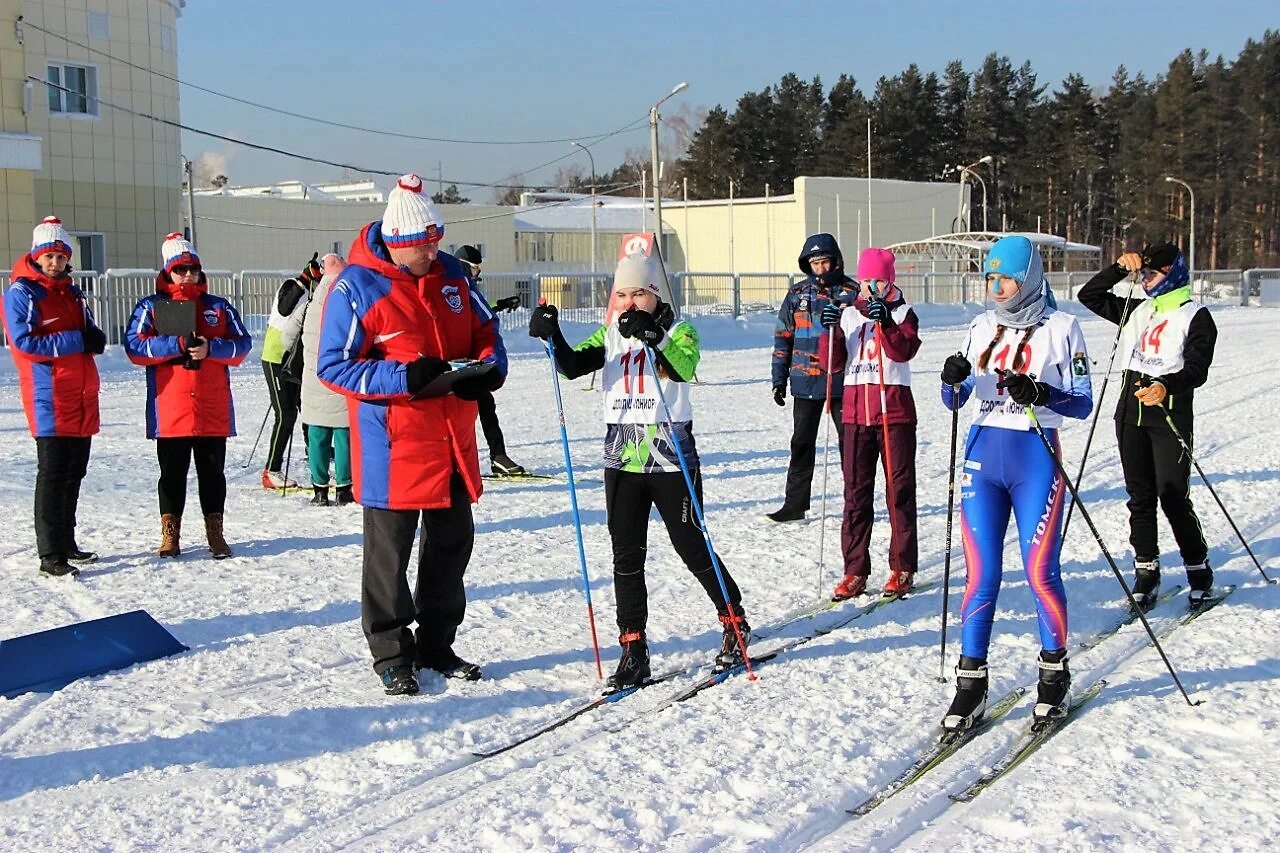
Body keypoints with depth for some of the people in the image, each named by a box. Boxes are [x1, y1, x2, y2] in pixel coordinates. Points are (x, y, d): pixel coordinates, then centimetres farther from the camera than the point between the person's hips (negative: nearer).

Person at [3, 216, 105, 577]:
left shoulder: (71, 293, 19)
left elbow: (92, 336, 20)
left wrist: (95, 338, -5)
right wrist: (75, 340, -16)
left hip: (81, 398, 8)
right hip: (50, 400, -8)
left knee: (74, 471, 12)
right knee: (53, 473, -8)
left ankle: (66, 543, 22)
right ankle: (50, 554, -6)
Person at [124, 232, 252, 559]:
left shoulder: (219, 307, 12)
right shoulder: (150, 307, 6)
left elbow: (242, 343, 5)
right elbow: (134, 347, -6)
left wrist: (210, 348, -12)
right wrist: (178, 344, -16)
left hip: (213, 410, 2)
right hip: (170, 410, -2)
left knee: (213, 472, 7)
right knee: (172, 473, 5)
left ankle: (215, 532, 15)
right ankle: (170, 535, 12)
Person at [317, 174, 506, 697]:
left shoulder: (450, 273, 5)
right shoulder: (356, 288, -12)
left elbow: (486, 331, 14)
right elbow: (333, 365, -14)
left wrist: (489, 368, -9)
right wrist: (404, 377, -24)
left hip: (453, 440, 6)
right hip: (394, 444, -6)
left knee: (453, 542, 13)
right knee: (390, 550, 3)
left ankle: (436, 644, 27)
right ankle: (391, 654, 16)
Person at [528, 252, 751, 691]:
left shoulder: (678, 332, -2)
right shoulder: (610, 336, 9)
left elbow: (683, 367, -24)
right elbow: (573, 365, -6)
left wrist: (652, 338, -39)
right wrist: (553, 337, -24)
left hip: (671, 456, -4)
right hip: (621, 459, 4)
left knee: (692, 548, 2)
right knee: (626, 557, 3)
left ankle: (735, 622, 22)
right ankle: (633, 649, 9)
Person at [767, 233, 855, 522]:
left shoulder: (853, 292, 1)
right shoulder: (797, 294, 7)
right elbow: (783, 337, 9)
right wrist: (779, 378, 5)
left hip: (843, 380, -2)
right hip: (805, 380, 2)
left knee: (849, 441, 4)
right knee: (801, 443, 6)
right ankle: (795, 504, 12)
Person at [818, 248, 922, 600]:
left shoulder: (903, 313, 3)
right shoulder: (848, 315, 10)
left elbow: (904, 351, -16)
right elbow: (832, 365, 2)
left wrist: (886, 323, -32)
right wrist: (830, 331, -14)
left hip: (895, 411, -3)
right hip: (856, 411, 3)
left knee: (899, 490, 2)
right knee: (856, 493, 3)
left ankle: (903, 568, 9)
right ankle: (855, 571, 8)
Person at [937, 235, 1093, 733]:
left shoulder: (1060, 328, -2)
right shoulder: (982, 327, 10)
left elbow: (1082, 403, -5)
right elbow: (955, 401, 12)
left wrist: (1038, 393, -23)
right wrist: (953, 380, -10)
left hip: (1035, 459, -3)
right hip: (983, 455, 4)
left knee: (1040, 571, -2)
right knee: (980, 574, 2)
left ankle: (1054, 672, 18)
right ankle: (971, 683, 8)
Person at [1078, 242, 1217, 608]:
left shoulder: (1196, 316, -2)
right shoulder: (1137, 311, 16)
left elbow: (1197, 369, -14)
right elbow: (1089, 296, 19)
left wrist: (1167, 388, -32)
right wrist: (1119, 268, 7)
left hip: (1170, 415, -6)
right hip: (1131, 413, 6)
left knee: (1173, 497, -6)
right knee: (1140, 496, 7)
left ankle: (1199, 570, 9)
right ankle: (1146, 570, 14)